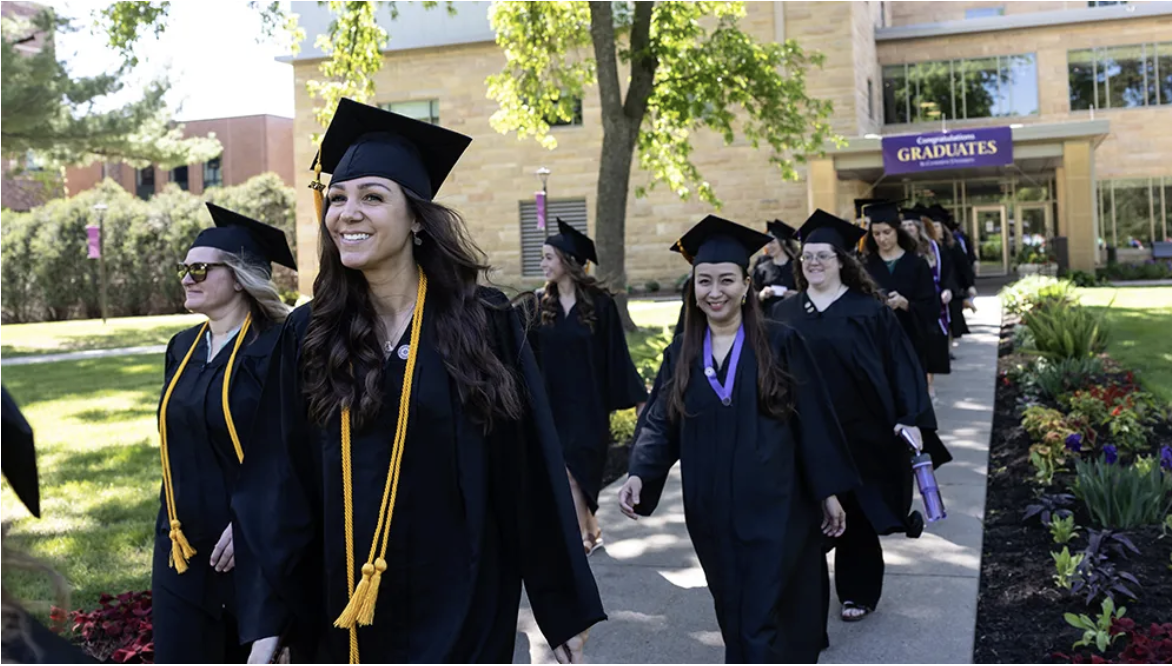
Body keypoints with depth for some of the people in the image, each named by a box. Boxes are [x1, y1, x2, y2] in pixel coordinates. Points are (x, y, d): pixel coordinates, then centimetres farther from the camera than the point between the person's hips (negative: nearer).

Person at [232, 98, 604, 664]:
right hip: (337, 615, 3)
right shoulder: (308, 338, -1)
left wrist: (566, 610, -2)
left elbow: (532, 475, -6)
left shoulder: (484, 324, -8)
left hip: (459, 612, -2)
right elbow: (276, 486, -1)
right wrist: (266, 619, -6)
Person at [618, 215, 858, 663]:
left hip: (773, 507, -4)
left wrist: (828, 491, -1)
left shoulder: (780, 344, -5)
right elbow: (660, 423, 3)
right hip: (712, 511, 4)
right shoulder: (681, 354, 6)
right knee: (734, 616, 14)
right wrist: (640, 474, -14)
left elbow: (813, 420, -2)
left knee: (763, 623, -3)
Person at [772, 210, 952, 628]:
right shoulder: (787, 314, 5)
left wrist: (911, 419, -15)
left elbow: (900, 365, -7)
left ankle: (859, 593, 28)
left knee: (857, 515, 10)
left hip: (859, 432, -2)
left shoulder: (868, 310, -4)